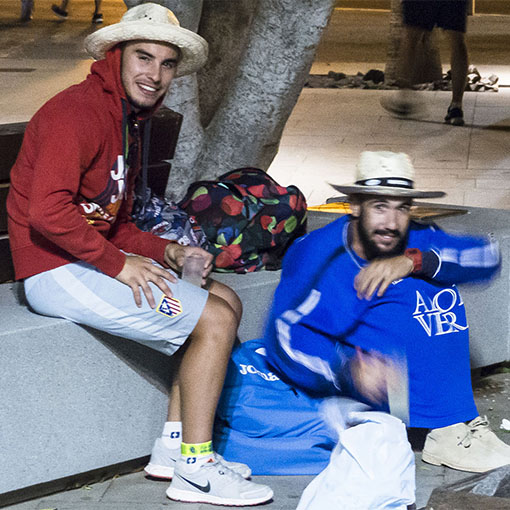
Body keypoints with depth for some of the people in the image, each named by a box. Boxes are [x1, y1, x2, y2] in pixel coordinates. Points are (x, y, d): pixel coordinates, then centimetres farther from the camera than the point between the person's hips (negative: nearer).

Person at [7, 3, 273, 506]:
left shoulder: (128, 121, 18)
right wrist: (119, 264, -20)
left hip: (95, 260, 10)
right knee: (215, 320, -12)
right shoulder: (78, 111, -16)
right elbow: (47, 211, -28)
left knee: (226, 301, 11)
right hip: (57, 271, -10)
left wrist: (167, 252, 4)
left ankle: (176, 445, 9)